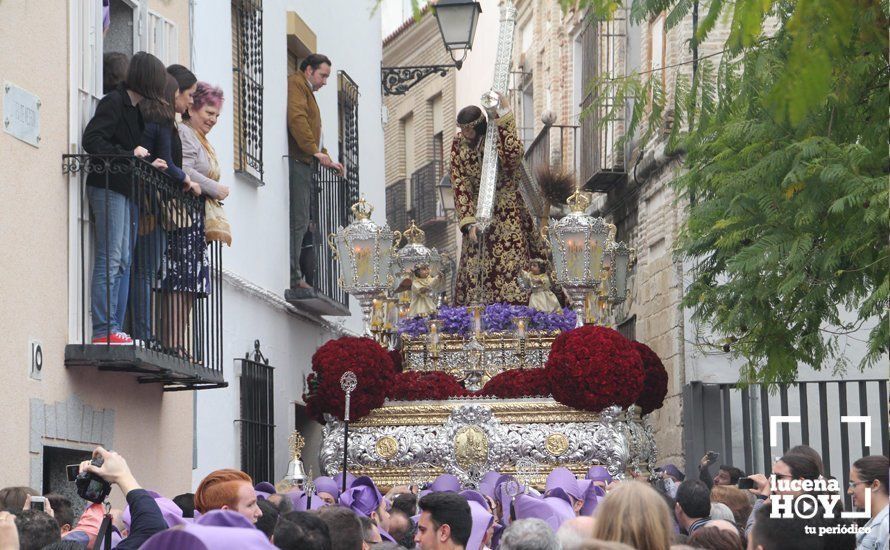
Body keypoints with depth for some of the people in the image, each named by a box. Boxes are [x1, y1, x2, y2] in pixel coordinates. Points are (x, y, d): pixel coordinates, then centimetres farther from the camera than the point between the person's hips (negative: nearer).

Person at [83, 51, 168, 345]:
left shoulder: (134, 108, 18)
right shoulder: (114, 101, -9)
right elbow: (91, 140, -18)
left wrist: (147, 164, 15)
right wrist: (129, 154, -17)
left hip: (125, 189, 10)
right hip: (108, 186, -10)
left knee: (123, 261, 7)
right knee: (110, 259, -12)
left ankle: (115, 329, 7)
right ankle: (103, 330, -14)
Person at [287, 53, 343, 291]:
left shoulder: (306, 91, 30)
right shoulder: (296, 84, -3)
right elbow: (296, 119, -18)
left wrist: (326, 159, 24)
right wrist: (316, 151, -19)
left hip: (302, 163, 11)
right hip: (296, 162, -11)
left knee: (299, 223, 7)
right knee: (298, 222, -13)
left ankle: (294, 277, 6)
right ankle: (293, 278, -16)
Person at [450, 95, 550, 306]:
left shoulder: (498, 138, -11)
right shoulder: (459, 143, 0)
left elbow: (513, 156, -34)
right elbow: (459, 185, -1)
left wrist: (503, 118, -32)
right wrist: (469, 223, -10)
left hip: (507, 215, -4)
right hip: (477, 214, 4)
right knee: (475, 270, 0)